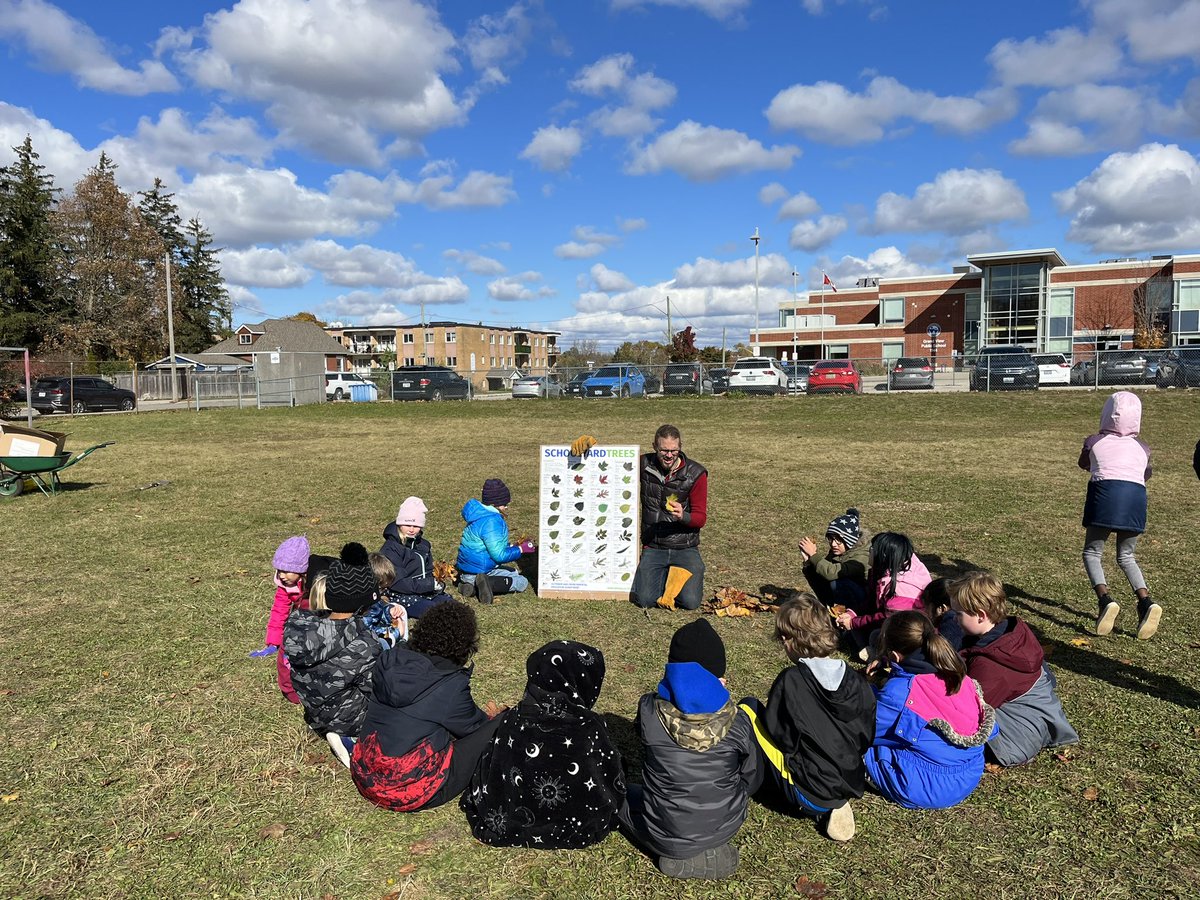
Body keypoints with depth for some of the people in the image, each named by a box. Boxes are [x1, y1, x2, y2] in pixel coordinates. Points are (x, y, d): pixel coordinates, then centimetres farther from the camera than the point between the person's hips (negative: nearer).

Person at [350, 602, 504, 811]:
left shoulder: (389, 662, -2)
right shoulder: (452, 686, -17)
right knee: (497, 727, -5)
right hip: (411, 793, -7)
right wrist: (489, 716, 27)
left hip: (365, 777, 7)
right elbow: (471, 726, 2)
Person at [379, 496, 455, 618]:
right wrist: (429, 585, -19)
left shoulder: (423, 545, 12)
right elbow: (396, 583, -18)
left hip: (426, 593, 7)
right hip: (401, 596, -6)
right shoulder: (390, 549, -11)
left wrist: (437, 584, -5)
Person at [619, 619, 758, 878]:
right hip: (724, 829, 3)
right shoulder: (737, 721, -15)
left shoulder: (649, 710, -18)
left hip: (665, 835, -3)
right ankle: (712, 849, 14)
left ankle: (677, 854, 7)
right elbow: (751, 781, -1)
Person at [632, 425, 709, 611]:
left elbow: (701, 518, -5)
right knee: (645, 600, -17)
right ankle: (664, 574, 16)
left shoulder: (696, 474, -8)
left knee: (690, 601, -18)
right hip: (652, 548, 1)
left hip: (685, 548, -1)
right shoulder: (644, 465, -3)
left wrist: (683, 516, -29)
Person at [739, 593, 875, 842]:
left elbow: (784, 739, -12)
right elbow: (867, 738, 5)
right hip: (854, 787, 5)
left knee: (748, 710, 4)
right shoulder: (857, 680, -5)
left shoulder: (790, 681, -19)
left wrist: (771, 707, 7)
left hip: (808, 796, -5)